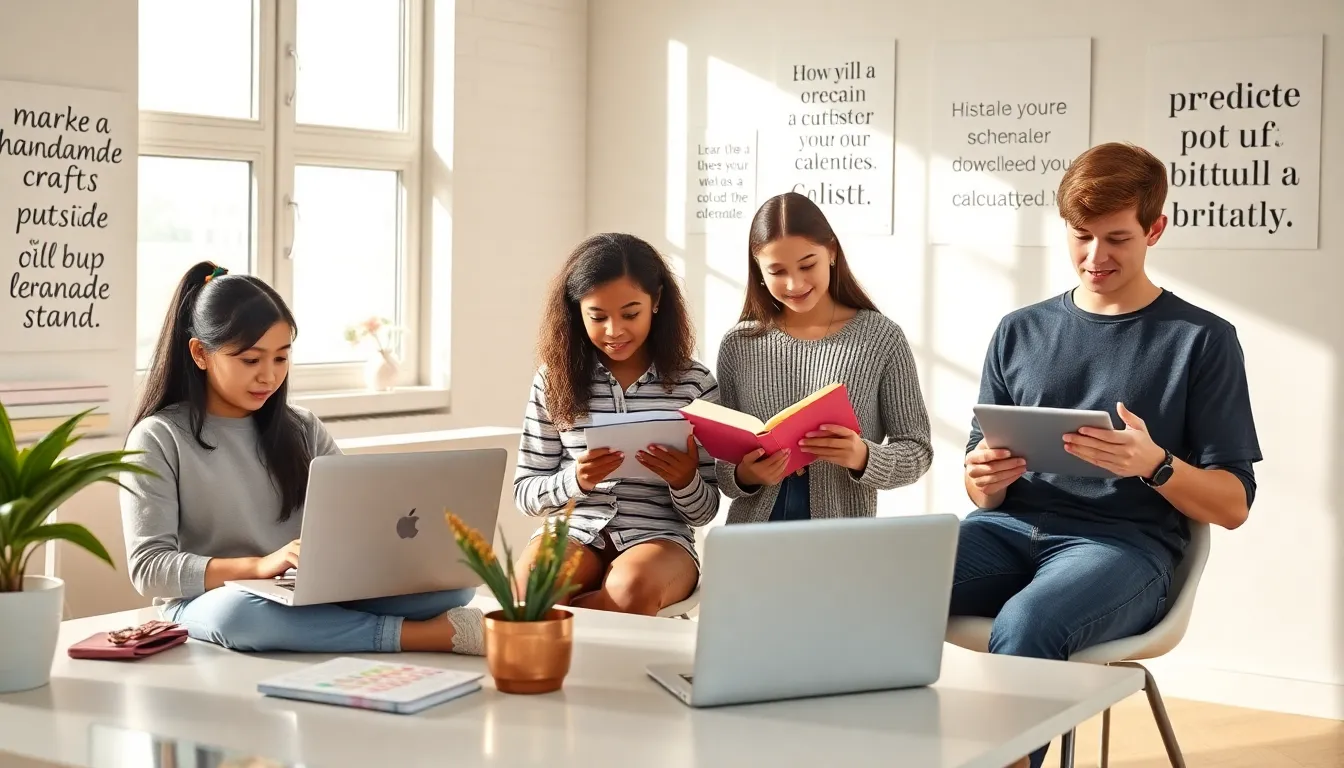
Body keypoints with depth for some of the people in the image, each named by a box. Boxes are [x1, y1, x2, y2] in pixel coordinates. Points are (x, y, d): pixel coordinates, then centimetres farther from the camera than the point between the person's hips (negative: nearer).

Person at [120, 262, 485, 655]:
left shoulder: (302, 429, 12)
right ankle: (427, 633, -31)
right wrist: (258, 566, -24)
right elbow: (148, 569, -10)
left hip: (314, 598, 4)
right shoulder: (158, 439, -2)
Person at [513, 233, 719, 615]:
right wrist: (575, 480, -14)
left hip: (658, 537, 0)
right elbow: (525, 493, 7)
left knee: (633, 587, -37)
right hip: (573, 531, 0)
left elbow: (704, 512, 6)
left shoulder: (693, 382, 3)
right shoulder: (555, 378, 6)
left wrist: (685, 481, -17)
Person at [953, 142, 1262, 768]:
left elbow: (1233, 505, 4)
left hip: (1126, 541, -3)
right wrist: (984, 482, -7)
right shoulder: (1019, 331, 17)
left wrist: (1155, 466, -17)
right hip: (1011, 528, 4)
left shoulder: (1201, 339, 7)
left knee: (1026, 623, -38)